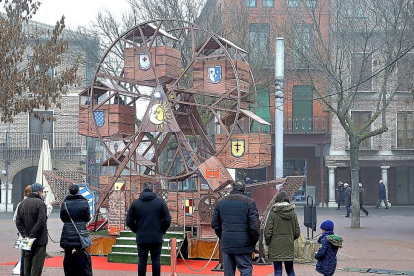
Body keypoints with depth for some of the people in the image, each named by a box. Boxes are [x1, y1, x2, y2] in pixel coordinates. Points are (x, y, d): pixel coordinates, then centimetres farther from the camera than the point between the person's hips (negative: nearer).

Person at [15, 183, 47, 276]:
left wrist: (25, 235, -1)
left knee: (27, 265, 15)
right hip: (39, 240, -7)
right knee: (37, 264, -5)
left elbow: (18, 221, 5)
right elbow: (41, 222, -20)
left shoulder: (22, 203, 9)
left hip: (27, 240, 7)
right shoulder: (40, 203, -12)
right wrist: (32, 236, -16)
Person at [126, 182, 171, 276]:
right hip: (157, 238, -1)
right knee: (156, 260, 7)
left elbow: (129, 221, 1)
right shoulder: (160, 202, -2)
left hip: (141, 238, 1)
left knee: (142, 261, 8)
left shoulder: (135, 203, 1)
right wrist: (161, 232, 9)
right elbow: (167, 220, -4)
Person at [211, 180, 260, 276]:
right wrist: (254, 241, 1)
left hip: (226, 244, 4)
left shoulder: (221, 202, 8)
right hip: (243, 244, -4)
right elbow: (255, 225, -12)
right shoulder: (249, 202, -6)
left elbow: (214, 224, 11)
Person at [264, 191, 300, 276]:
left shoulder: (273, 213, -10)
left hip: (276, 248, -3)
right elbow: (297, 232, 5)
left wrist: (268, 243, 7)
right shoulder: (292, 213, 1)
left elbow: (267, 232, -10)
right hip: (289, 247, 3)